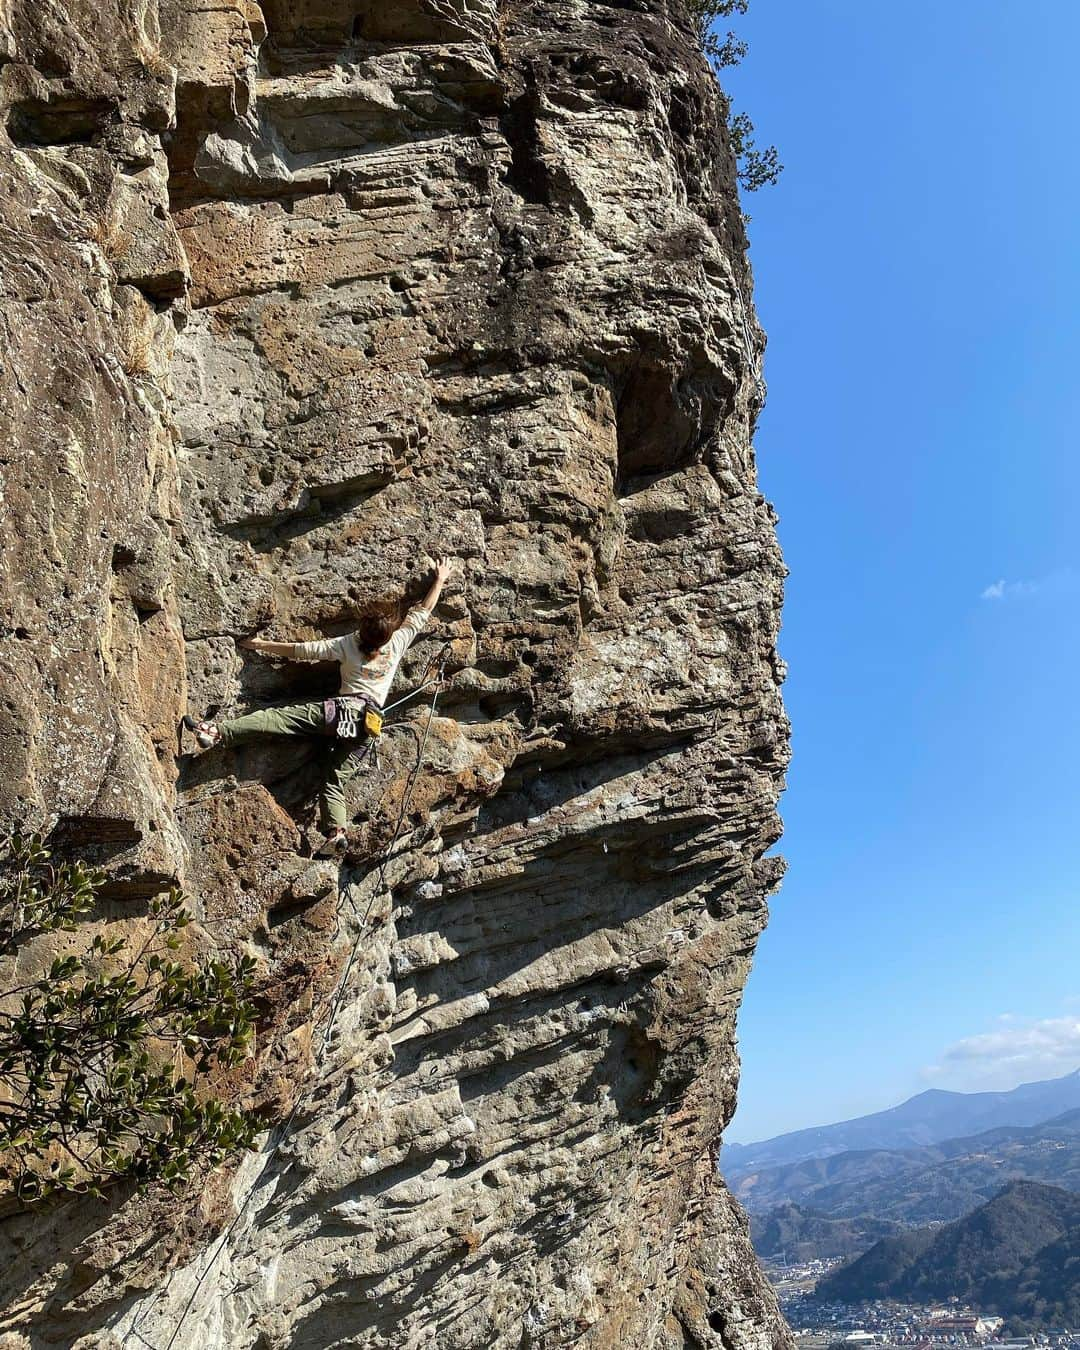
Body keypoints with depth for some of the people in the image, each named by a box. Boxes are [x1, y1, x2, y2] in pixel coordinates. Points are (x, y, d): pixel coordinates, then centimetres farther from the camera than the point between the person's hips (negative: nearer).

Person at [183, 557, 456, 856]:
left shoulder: (349, 644, 0)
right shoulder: (398, 641, 6)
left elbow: (303, 650, 1)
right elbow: (421, 613, 19)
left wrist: (261, 645, 12)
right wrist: (440, 579, 28)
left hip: (344, 710, -5)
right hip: (369, 722, 5)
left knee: (278, 717, -15)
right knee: (335, 781, 6)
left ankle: (217, 733, -30)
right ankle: (337, 832, -10)